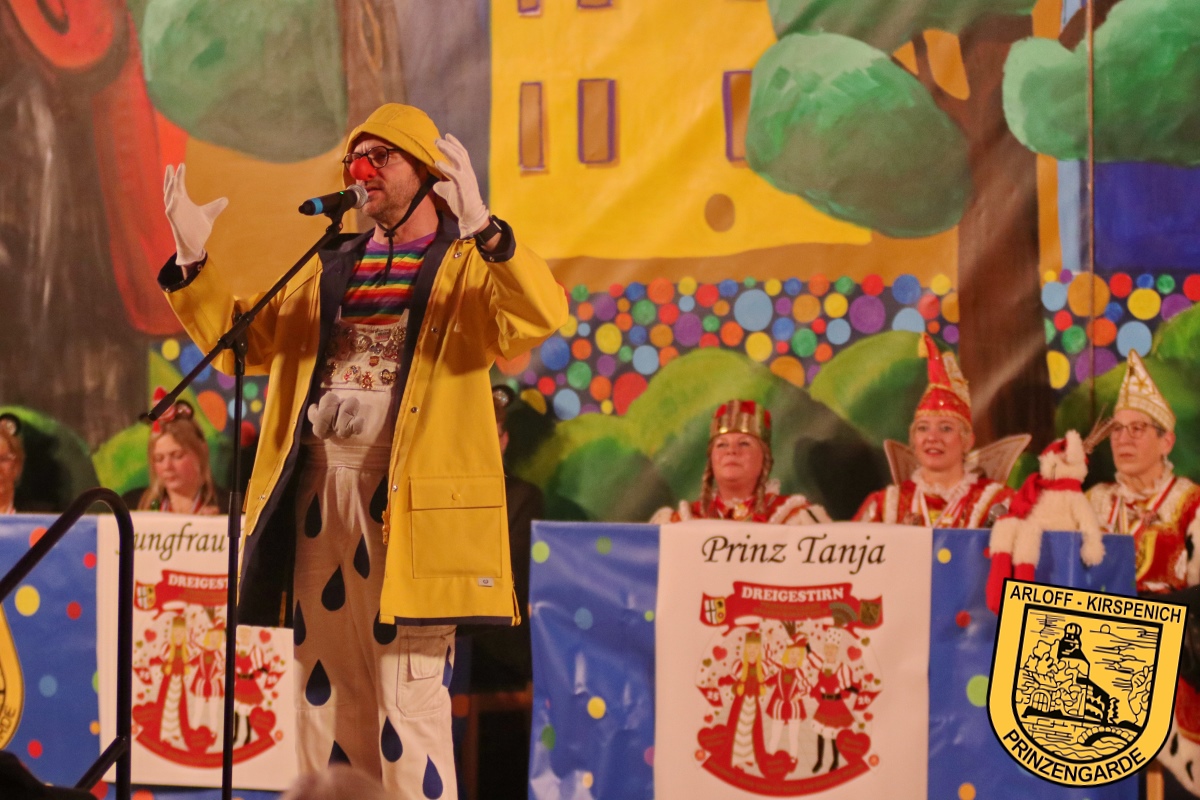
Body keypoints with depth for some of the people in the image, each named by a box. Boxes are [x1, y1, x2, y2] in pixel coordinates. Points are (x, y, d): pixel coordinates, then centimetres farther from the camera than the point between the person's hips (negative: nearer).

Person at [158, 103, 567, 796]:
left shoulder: (470, 264, 2)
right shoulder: (332, 269, 19)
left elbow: (545, 314, -18)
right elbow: (241, 342, 21)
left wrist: (482, 229, -31)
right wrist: (193, 261, 8)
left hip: (408, 499, -6)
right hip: (320, 491, 6)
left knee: (409, 693, -8)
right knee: (325, 688, 11)